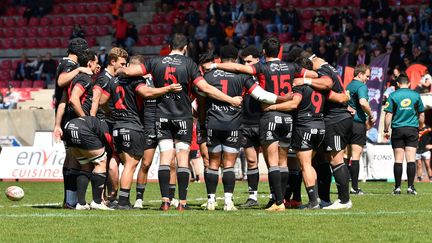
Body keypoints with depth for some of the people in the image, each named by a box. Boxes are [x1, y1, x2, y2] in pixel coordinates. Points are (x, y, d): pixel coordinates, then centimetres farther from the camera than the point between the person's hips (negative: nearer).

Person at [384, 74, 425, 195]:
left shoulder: (393, 95, -1)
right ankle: (410, 187, -7)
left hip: (397, 130, 0)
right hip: (412, 129, 0)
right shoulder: (416, 95, 4)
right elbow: (421, 115, 9)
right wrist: (420, 127, 23)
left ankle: (397, 187, 1)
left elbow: (388, 115, -3)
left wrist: (386, 130, 5)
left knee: (398, 160, 2)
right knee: (411, 159, -1)